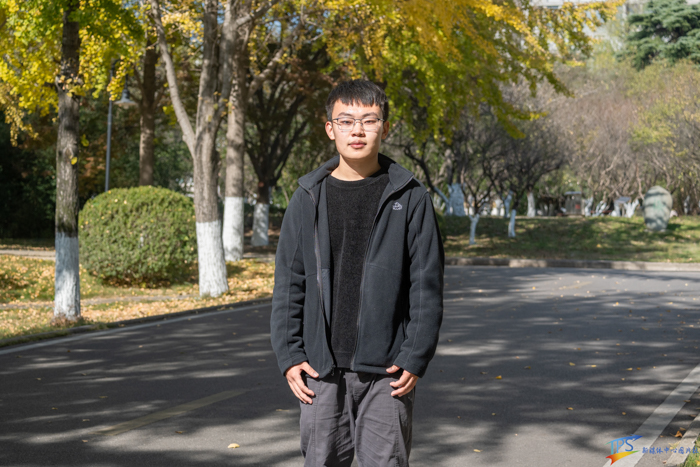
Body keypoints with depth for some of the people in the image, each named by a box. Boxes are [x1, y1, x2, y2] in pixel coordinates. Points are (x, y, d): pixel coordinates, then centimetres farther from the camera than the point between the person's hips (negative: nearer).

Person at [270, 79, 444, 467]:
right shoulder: (309, 198, 6)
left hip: (387, 372, -2)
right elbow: (288, 284, 8)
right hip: (321, 370, 2)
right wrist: (289, 355, 0)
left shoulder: (410, 198, 1)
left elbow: (427, 286, 0)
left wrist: (415, 358, -7)